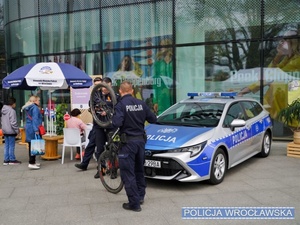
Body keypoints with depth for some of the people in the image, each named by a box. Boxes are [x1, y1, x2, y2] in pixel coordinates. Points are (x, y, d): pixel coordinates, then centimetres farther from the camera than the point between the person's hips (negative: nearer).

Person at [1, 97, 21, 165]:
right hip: (11, 131, -8)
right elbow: (13, 122, -20)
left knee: (6, 146, 12)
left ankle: (6, 160, 16)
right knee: (11, 146, 0)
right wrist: (17, 130, -12)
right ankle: (12, 160, 7)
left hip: (5, 131, 8)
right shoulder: (12, 111, -18)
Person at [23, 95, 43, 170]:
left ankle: (32, 161, 22)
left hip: (28, 128, 10)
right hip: (33, 129, -10)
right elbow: (35, 119, -19)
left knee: (31, 146, 14)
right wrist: (36, 130, -23)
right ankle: (31, 163, -9)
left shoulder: (28, 108, 18)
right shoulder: (35, 108, -12)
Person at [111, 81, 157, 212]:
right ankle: (140, 196, 32)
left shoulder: (121, 105, -13)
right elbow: (153, 119, 6)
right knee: (139, 169, 21)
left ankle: (134, 203, 2)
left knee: (128, 173, 0)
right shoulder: (141, 103, 2)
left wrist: (111, 121, -2)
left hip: (128, 142, -6)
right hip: (141, 140, 6)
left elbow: (116, 124, -24)